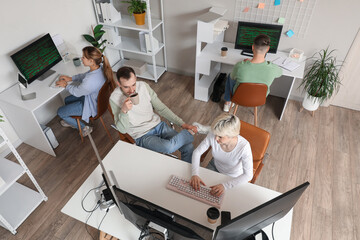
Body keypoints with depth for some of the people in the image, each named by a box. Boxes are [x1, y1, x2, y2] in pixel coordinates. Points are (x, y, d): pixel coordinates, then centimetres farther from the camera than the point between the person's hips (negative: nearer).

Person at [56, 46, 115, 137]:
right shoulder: (100, 67, -16)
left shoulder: (90, 81, -41)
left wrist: (66, 85, -1)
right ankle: (72, 122, 47)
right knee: (67, 100, 27)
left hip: (93, 105, -8)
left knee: (60, 112, 9)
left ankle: (84, 128, 22)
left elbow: (77, 92, -19)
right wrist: (70, 78, 7)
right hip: (93, 96, 9)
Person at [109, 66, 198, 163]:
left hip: (158, 125, 4)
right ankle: (190, 133, -4)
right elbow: (122, 130, -12)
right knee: (168, 147, -32)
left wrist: (182, 124, -3)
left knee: (188, 147, -15)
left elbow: (161, 108, 3)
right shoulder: (115, 98, -13)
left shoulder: (143, 86, -4)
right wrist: (124, 111, -31)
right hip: (142, 136, -3)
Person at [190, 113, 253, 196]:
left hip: (233, 177, -3)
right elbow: (197, 152, -17)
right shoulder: (212, 135, -30)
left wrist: (225, 185, -40)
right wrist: (195, 174, -30)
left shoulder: (244, 146, -38)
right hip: (215, 166, 3)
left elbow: (248, 175, -31)